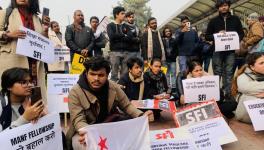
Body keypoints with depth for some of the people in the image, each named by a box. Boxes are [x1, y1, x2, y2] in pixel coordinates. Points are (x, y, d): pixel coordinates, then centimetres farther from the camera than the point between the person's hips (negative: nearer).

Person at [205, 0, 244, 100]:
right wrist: (217, 34, -15)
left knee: (229, 73, 5)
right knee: (217, 73, 3)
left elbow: (241, 33, 13)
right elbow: (207, 36, 4)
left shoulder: (235, 19, 10)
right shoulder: (213, 21, 6)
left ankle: (228, 93, 13)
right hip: (217, 51, -1)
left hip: (230, 51, 2)